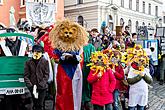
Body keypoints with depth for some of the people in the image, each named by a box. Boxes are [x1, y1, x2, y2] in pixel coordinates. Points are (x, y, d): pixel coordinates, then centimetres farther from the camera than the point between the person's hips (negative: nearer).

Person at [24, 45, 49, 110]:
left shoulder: (45, 62, 2)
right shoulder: (28, 62, 5)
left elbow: (46, 75, -1)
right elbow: (26, 76, 3)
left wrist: (41, 85, -13)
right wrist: (30, 86, -10)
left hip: (42, 87, -1)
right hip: (32, 88, 2)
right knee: (35, 104, 8)